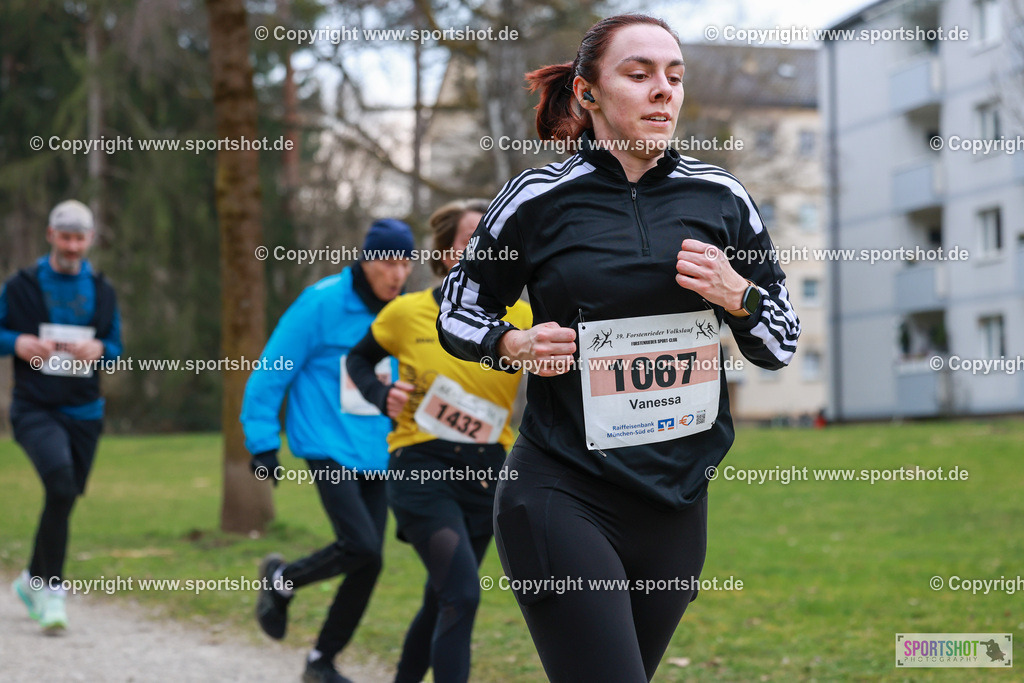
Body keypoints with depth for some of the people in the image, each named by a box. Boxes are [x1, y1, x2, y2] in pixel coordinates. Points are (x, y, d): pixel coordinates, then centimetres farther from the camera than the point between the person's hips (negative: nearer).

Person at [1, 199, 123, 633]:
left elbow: (116, 343, 15)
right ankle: (51, 588, -14)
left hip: (84, 411, 4)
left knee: (64, 498, 10)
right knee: (61, 483, -26)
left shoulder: (102, 291, 9)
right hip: (35, 408, -4)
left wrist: (98, 349, -7)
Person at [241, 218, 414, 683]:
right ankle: (281, 580, 9)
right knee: (361, 546, -19)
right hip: (329, 448, -6)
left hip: (377, 455, 6)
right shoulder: (322, 304, -10)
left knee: (368, 565, 3)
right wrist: (263, 444, -9)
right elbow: (271, 372, -7)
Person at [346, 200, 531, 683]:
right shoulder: (407, 313, -2)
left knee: (441, 602, 16)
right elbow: (359, 360, 15)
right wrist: (382, 397, -3)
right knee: (463, 593, -21)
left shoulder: (521, 317, -1)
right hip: (421, 467, -3)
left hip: (485, 475, 3)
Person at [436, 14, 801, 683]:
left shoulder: (722, 197, 6)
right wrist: (513, 344, -9)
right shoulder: (538, 199, -2)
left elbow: (783, 343, 13)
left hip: (677, 502, 4)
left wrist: (736, 295, -8)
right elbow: (459, 309, 11)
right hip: (564, 496, -4)